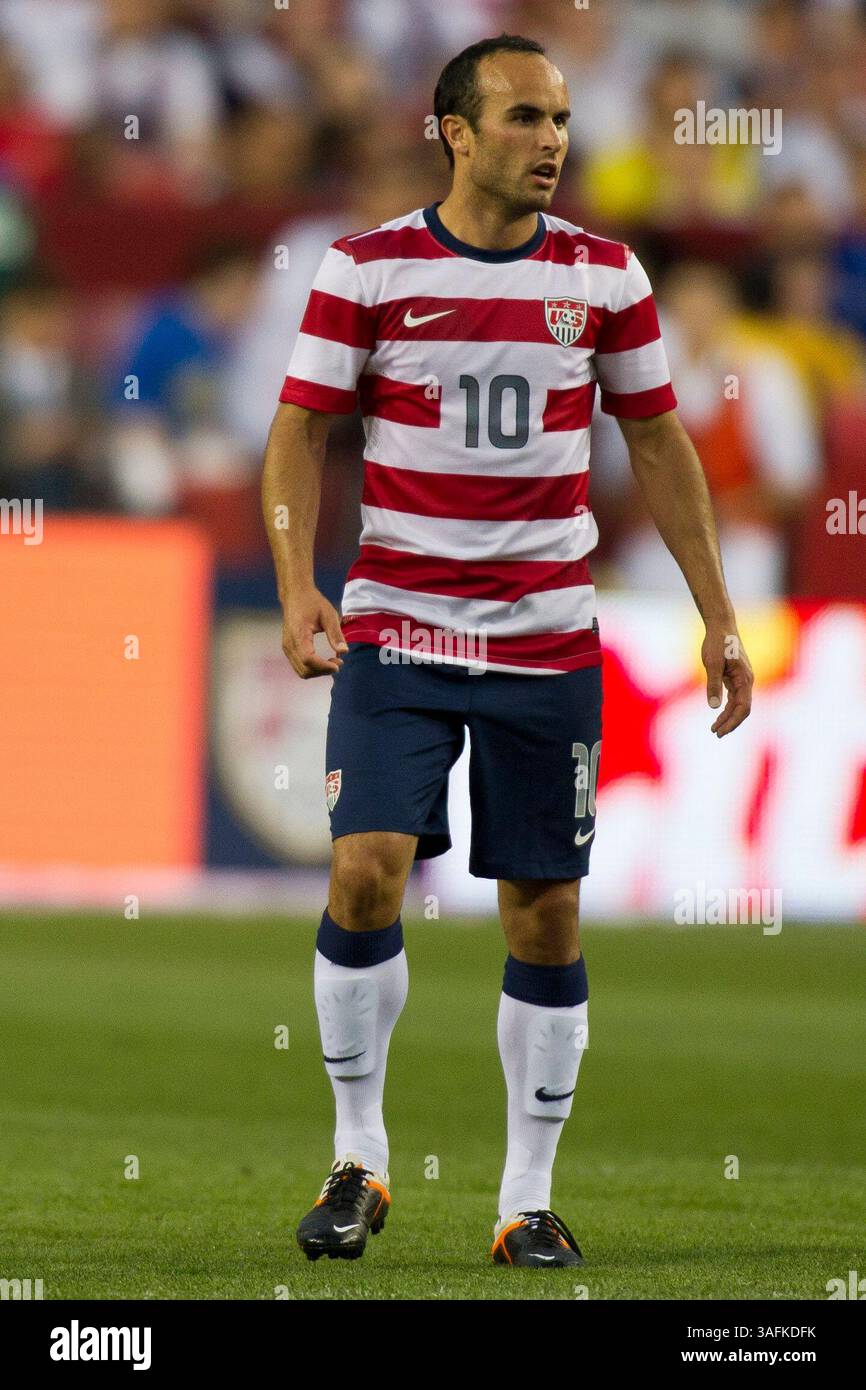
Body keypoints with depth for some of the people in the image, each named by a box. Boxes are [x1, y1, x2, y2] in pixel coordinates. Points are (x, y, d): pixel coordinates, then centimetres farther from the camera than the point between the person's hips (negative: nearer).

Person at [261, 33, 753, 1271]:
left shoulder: (605, 276, 3)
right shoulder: (366, 270, -3)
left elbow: (659, 445, 11)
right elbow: (300, 432, 0)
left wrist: (718, 615, 8)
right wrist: (297, 586, -15)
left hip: (549, 643, 2)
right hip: (395, 634, -2)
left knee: (546, 911, 2)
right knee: (366, 871, -16)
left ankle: (528, 1202, 12)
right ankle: (358, 1158, 2)